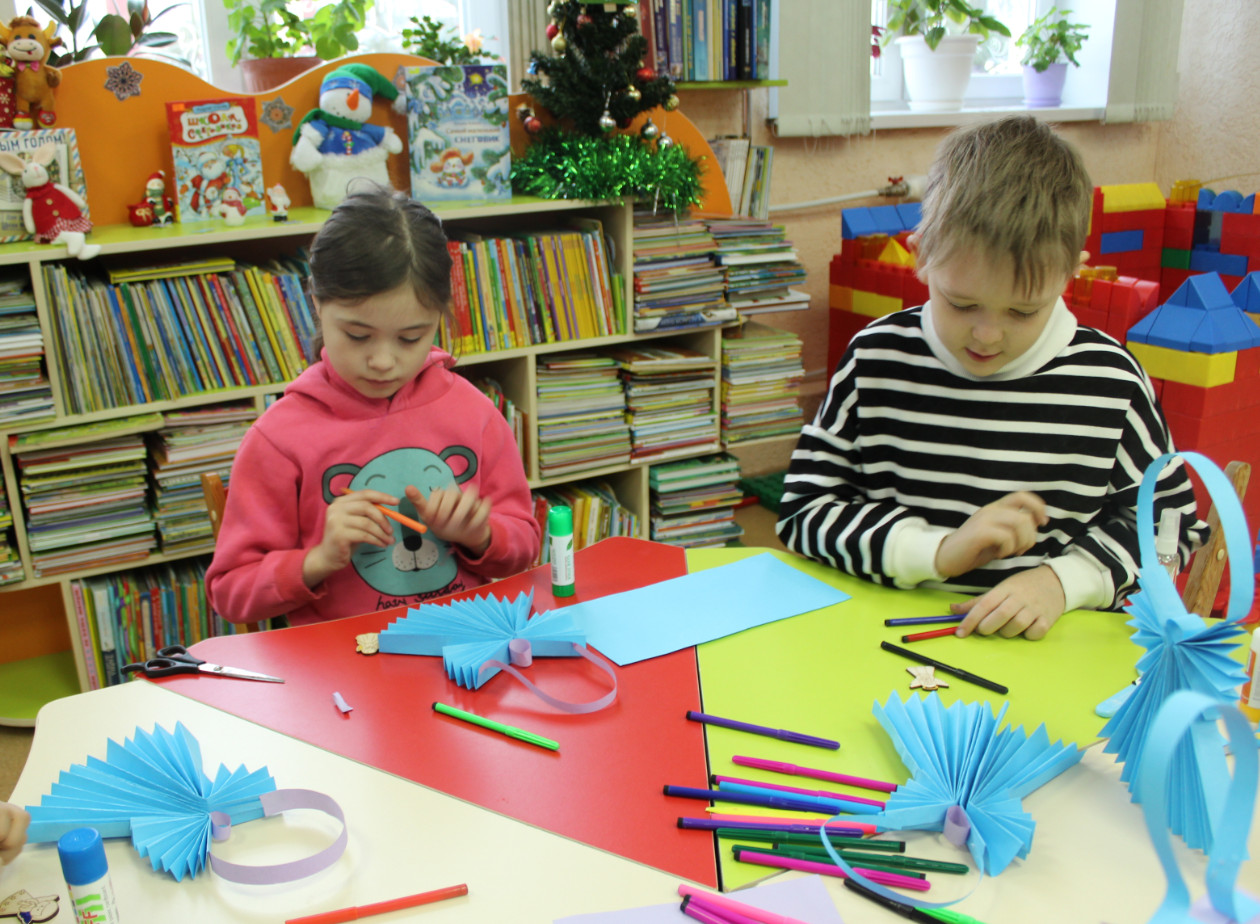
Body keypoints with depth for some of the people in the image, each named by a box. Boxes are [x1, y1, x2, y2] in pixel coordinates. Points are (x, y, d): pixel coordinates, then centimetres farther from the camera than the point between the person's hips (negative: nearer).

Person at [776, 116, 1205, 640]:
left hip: (1057, 653, 1)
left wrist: (1065, 579, -9)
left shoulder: (1108, 377, -3)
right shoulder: (876, 360, -4)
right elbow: (801, 511, -2)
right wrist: (938, 551, -14)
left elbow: (1170, 516, 8)